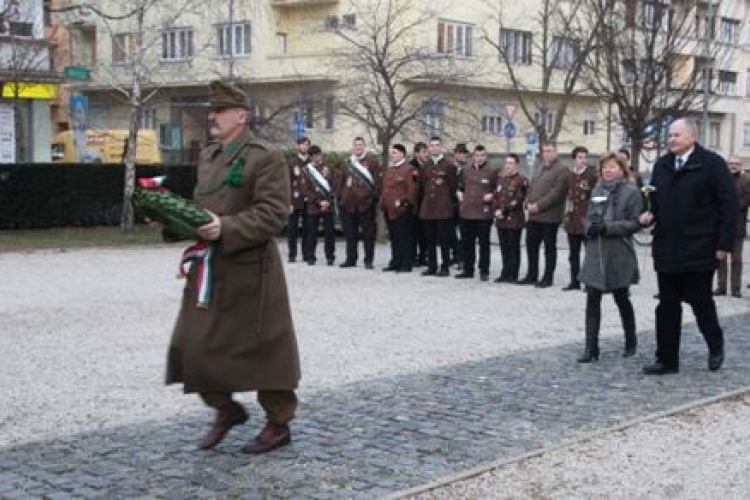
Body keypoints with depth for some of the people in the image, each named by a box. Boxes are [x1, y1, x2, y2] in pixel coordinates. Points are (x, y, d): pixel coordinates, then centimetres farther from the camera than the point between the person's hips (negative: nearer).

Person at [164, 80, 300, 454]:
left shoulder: (265, 157, -11)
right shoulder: (208, 156, 13)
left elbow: (273, 214, -19)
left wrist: (225, 228, -27)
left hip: (248, 270, -7)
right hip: (207, 269, 8)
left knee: (264, 347, 3)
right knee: (194, 344, 7)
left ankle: (279, 424, 20)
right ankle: (226, 409, 28)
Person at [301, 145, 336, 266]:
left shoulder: (327, 169, 11)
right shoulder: (306, 170, 3)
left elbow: (333, 186, 8)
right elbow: (306, 190, -3)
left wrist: (328, 201, -7)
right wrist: (319, 202, -11)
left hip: (328, 205, 2)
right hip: (313, 206, -2)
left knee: (330, 232, 0)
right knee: (312, 233, 0)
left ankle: (330, 257, 8)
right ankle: (310, 257, 10)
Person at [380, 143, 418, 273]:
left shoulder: (409, 170, -8)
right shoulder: (389, 170, 19)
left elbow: (412, 189, -14)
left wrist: (406, 202, -18)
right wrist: (383, 203, 14)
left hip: (402, 210, -8)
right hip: (390, 210, 8)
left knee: (405, 238, -4)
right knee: (394, 238, 13)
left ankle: (406, 265, -1)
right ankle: (395, 262, 20)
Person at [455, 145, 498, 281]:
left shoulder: (492, 171, -1)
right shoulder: (465, 169, 10)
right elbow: (460, 186, 24)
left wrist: (492, 195, -13)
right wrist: (459, 193, 5)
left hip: (484, 213, -4)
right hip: (466, 212, 4)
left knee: (484, 243, 2)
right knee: (467, 243, 9)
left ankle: (484, 271, 10)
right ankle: (468, 270, 19)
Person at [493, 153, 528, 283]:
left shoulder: (521, 180, -6)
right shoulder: (500, 178, 14)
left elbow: (517, 201, -11)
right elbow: (496, 195, 15)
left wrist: (504, 211, -12)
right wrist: (497, 210, -1)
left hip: (514, 220, -6)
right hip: (500, 219, 6)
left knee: (513, 248, 1)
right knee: (504, 248, 11)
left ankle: (512, 275, 6)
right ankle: (505, 274, 18)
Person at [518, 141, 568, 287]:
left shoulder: (561, 170, -8)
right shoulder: (539, 169, 19)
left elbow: (556, 193, -17)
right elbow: (531, 188, 19)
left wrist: (538, 205, -18)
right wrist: (529, 203, 0)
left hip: (550, 216, -8)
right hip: (534, 215, 8)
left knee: (549, 247, 2)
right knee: (531, 245, 10)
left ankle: (548, 278, 8)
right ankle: (531, 275, 20)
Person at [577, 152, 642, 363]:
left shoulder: (631, 191, -5)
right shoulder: (597, 190, 12)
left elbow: (635, 223, -10)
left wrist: (607, 227, -18)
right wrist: (590, 227, -7)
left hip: (619, 256, -4)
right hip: (595, 253, 4)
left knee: (622, 299, 9)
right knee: (592, 300, -1)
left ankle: (631, 342, 30)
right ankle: (591, 348, 1)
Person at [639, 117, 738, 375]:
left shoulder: (712, 163, -6)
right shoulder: (661, 165, 12)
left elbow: (729, 204, -8)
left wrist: (724, 244, -12)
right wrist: (650, 214, -1)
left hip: (699, 250, -5)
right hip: (667, 250, 5)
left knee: (701, 302, 5)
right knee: (667, 307, 7)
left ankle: (716, 346, 30)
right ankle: (667, 360, 14)